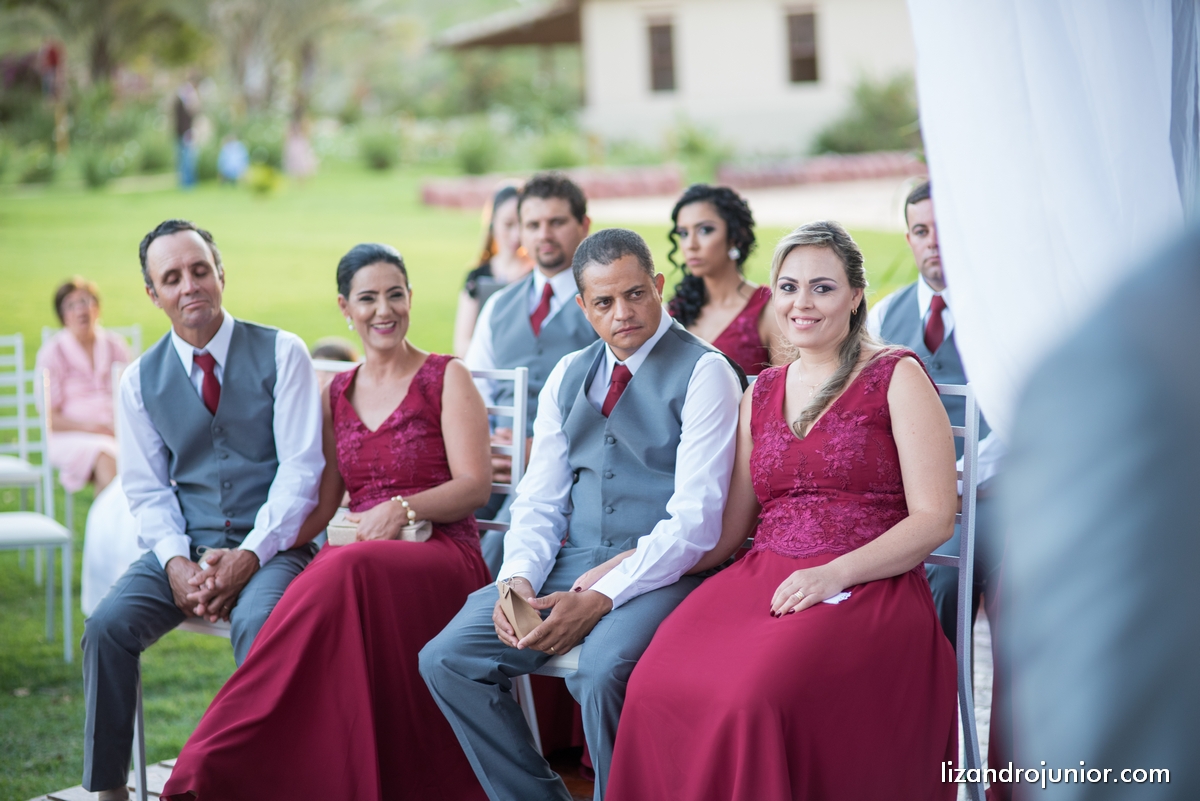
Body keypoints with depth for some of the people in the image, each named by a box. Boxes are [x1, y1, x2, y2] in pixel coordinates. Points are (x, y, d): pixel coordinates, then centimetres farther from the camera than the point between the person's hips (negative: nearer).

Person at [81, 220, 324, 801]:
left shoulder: (281, 354, 0)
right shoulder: (140, 381, 9)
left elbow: (301, 467, -6)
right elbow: (147, 489, 8)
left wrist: (250, 555, -17)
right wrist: (176, 561, -11)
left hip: (270, 544, -3)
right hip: (185, 544, 3)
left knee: (258, 624, -35)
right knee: (107, 626, -22)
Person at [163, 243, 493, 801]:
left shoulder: (446, 379, 6)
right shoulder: (337, 395, 19)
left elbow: (475, 485, -2)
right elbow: (319, 507, 17)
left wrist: (404, 508, -20)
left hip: (444, 557, -4)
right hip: (364, 555, 4)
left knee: (344, 572, -38)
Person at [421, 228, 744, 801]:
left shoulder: (704, 373, -6)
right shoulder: (569, 376, 15)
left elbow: (696, 519, -13)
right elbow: (540, 500, 14)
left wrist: (602, 598, -21)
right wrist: (519, 577, -8)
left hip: (660, 571, -6)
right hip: (574, 561, 6)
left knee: (601, 672, -35)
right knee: (448, 658, -12)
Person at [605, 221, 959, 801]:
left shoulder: (896, 377, 4)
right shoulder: (762, 394, 20)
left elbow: (934, 518, -3)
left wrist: (836, 573, -16)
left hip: (868, 589, -5)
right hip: (761, 578, 5)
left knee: (758, 698, -35)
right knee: (655, 689, -26)